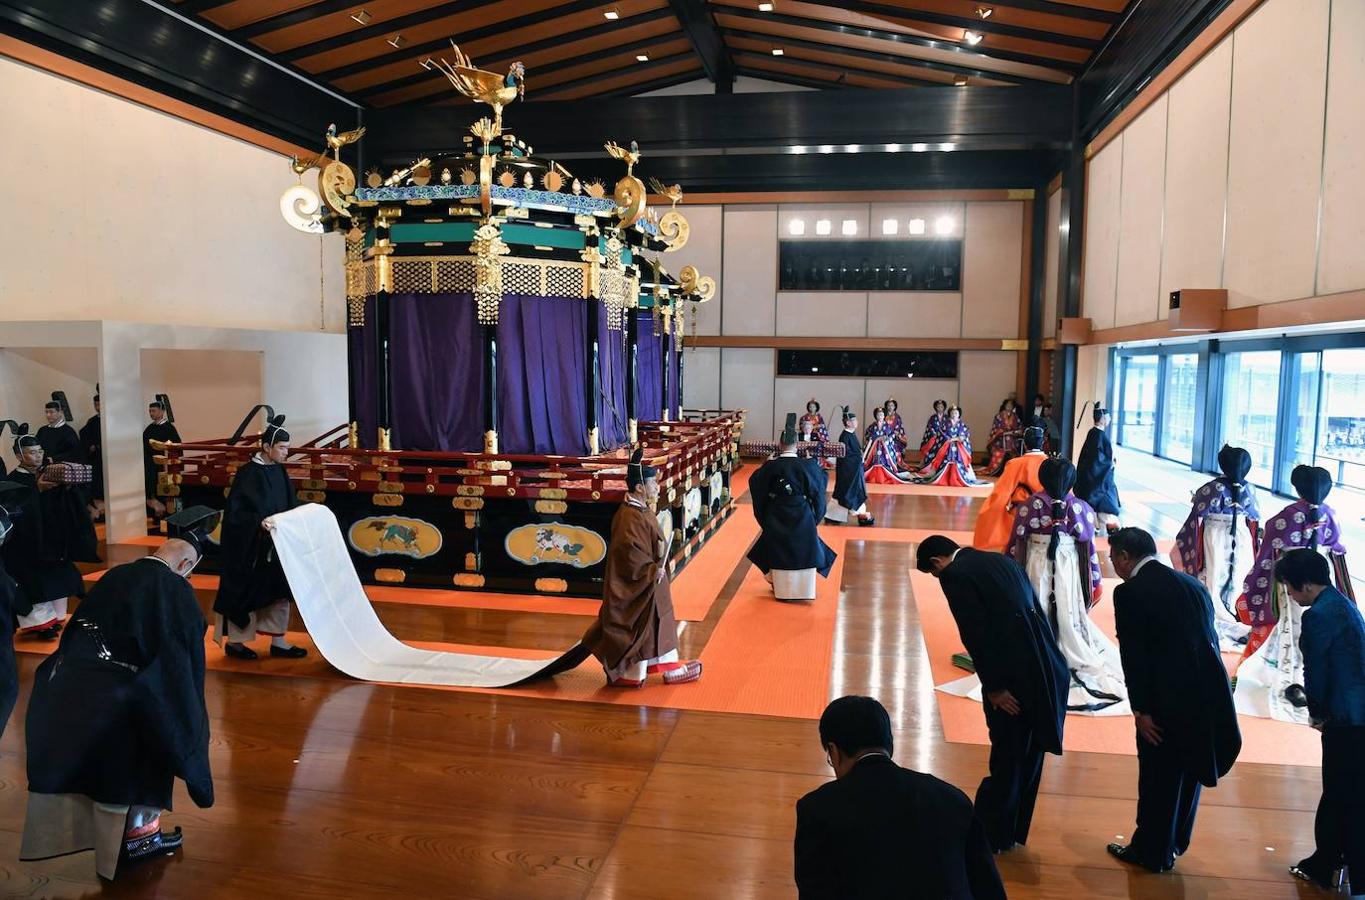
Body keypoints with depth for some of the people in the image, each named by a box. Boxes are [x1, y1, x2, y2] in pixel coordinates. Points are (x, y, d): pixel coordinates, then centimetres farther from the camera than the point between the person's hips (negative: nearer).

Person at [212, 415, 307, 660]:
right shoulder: (248, 474, -18)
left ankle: (278, 642, 21)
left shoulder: (279, 471, 5)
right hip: (249, 547, -7)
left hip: (275, 546, 7)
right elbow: (233, 511, -21)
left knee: (279, 592, 11)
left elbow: (289, 505, 15)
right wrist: (259, 522, -33)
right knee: (246, 594, 6)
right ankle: (234, 642, 23)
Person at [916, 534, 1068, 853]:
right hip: (1046, 668, 8)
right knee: (1027, 755, 18)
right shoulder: (1000, 559, 17)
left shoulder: (955, 575, -6)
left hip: (1016, 677, -8)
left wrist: (994, 686, -10)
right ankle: (1012, 832, 33)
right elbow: (1034, 610, 16)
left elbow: (976, 634, -15)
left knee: (1006, 756, 7)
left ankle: (991, 834, 23)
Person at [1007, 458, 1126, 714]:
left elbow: (1015, 545, -4)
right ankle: (1079, 661, 19)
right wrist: (1095, 581, 10)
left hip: (1036, 567, -1)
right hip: (1069, 568, 1)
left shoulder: (1029, 507, -9)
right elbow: (1089, 548, 0)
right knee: (1069, 615, 11)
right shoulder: (1080, 508, -6)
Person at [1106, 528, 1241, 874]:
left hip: (1169, 701, -7)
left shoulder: (1129, 592, -9)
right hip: (1209, 694, 7)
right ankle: (1173, 843, 39)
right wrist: (1211, 696, 17)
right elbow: (1208, 640, 13)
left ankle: (1152, 852, 23)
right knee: (1187, 772, 22)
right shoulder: (1192, 584, 11)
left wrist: (1140, 710, -8)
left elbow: (1133, 656, -13)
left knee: (1158, 777, 9)